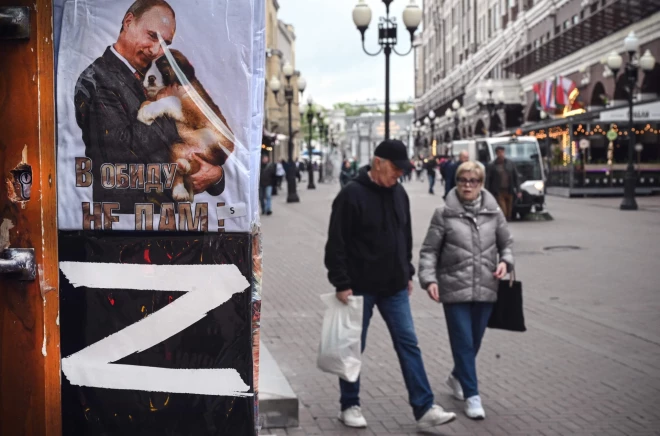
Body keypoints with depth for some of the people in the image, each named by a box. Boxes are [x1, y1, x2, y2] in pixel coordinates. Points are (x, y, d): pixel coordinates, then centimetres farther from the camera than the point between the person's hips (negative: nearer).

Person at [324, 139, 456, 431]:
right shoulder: (352, 195, -14)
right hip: (360, 287, -6)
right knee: (354, 347, 7)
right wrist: (342, 283, -17)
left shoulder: (399, 193, 7)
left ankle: (424, 409, 6)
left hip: (394, 287, 6)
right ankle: (350, 406, 23)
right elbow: (336, 244, -15)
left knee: (408, 344, 3)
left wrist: (408, 273, 16)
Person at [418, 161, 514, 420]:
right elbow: (429, 250, -1)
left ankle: (458, 377, 41)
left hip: (486, 289, 3)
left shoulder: (493, 213, 4)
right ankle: (472, 396, 9)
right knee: (463, 342, -2)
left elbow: (506, 243, 16)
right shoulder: (444, 214, -4)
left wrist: (505, 261, -3)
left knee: (475, 341, 15)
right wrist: (429, 279, -13)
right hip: (454, 289, -3)